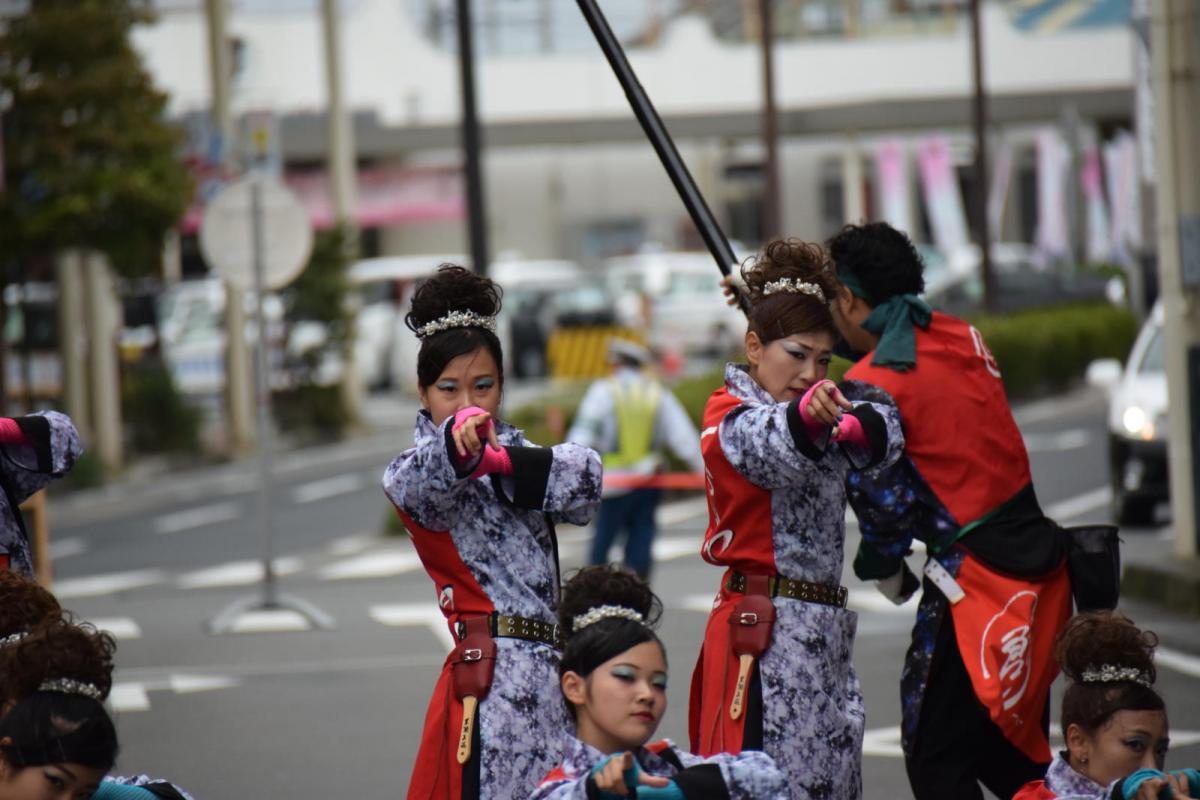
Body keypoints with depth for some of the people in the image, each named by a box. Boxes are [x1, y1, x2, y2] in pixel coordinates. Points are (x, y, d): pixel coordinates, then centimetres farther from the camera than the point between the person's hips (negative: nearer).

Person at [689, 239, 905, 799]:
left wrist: (857, 426, -26)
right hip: (764, 627, -8)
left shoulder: (821, 411, 19)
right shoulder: (728, 414, -4)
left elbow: (882, 427, -1)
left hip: (825, 629, 8)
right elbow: (764, 447, -28)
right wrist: (806, 417, -50)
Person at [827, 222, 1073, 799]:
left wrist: (885, 571, 8)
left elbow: (885, 503, -12)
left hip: (974, 581, -8)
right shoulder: (962, 339, 8)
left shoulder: (868, 387, -15)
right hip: (1038, 568, 8)